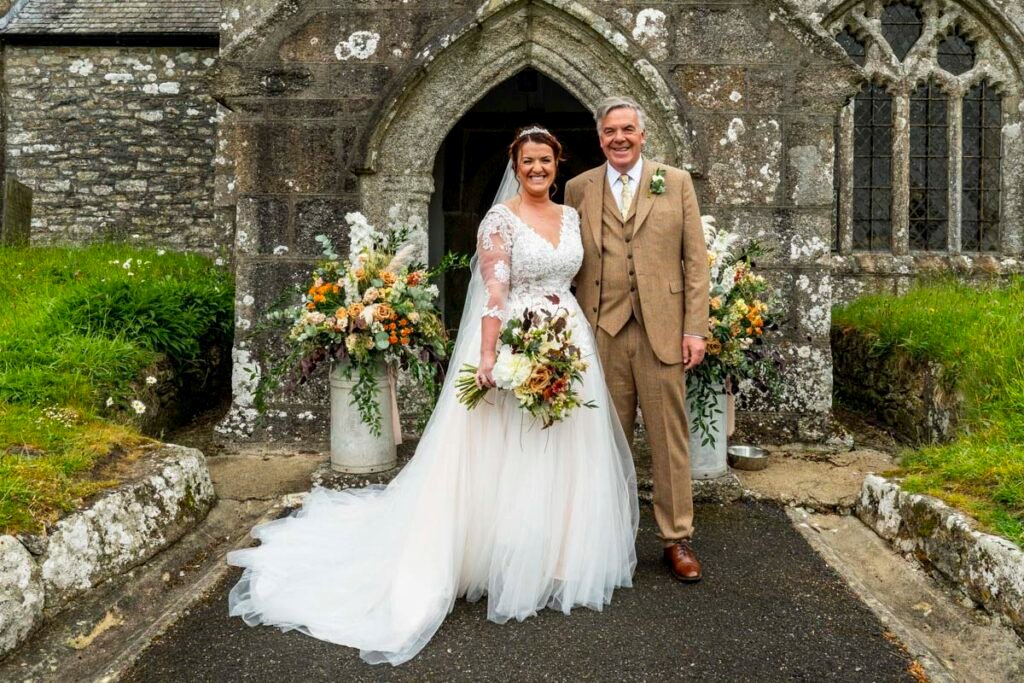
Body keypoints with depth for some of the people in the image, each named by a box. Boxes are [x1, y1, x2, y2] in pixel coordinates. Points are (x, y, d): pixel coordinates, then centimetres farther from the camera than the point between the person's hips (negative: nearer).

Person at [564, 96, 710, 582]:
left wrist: (695, 328, -3)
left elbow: (695, 260, 4)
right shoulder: (579, 189, 10)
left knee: (669, 437, 4)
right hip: (602, 333, 1)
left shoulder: (676, 182, 8)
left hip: (662, 330, -1)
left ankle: (677, 539, 17)